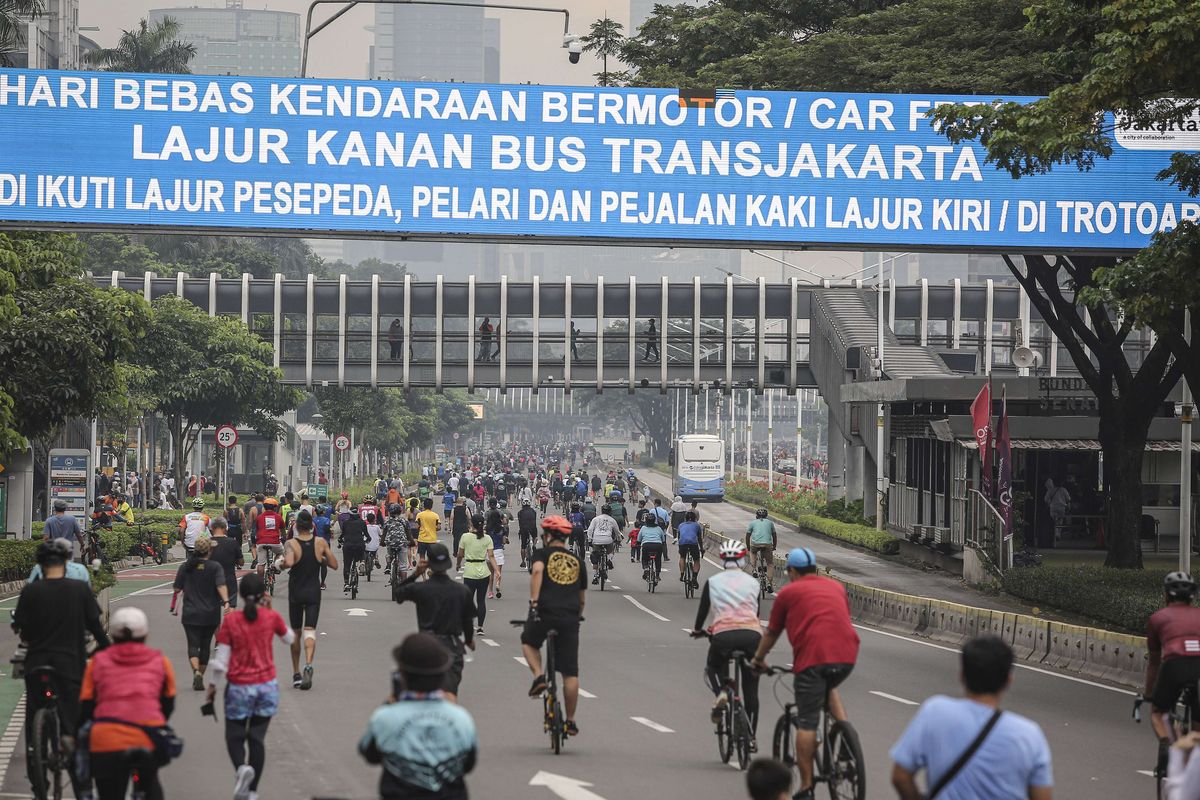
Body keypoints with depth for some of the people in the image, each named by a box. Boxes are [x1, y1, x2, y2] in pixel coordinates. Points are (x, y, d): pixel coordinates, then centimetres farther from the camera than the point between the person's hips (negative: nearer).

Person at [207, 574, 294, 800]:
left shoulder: (231, 620, -11)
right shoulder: (271, 617, -6)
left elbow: (221, 659, -8)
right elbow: (289, 638, 15)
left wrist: (212, 685, 5)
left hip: (239, 687, -2)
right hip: (267, 686, 2)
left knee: (234, 736, 12)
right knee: (257, 738, 9)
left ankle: (241, 767, -19)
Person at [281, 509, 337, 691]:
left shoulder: (291, 544, -11)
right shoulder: (320, 543, -4)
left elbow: (288, 562, -29)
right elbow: (334, 564, 1)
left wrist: (282, 563, -7)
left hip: (295, 593, 0)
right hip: (313, 592, 0)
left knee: (295, 633, 13)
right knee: (310, 630, -6)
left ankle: (296, 674, 19)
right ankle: (308, 665, -32)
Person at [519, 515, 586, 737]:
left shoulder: (542, 554, 7)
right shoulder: (578, 561, 19)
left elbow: (537, 571, -16)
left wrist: (533, 601, -18)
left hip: (544, 613, -3)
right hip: (570, 618, 3)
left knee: (528, 642, 31)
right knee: (570, 673, 7)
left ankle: (538, 676, 7)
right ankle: (570, 721, 9)